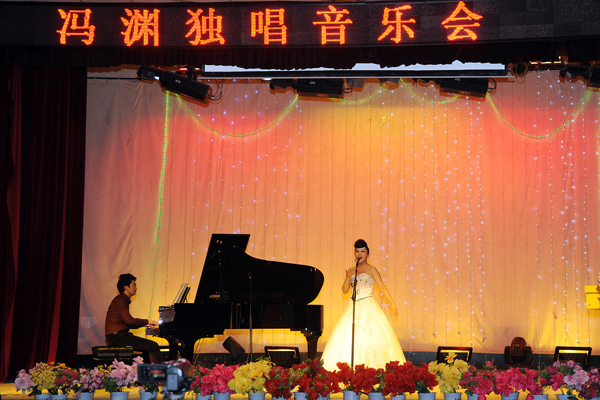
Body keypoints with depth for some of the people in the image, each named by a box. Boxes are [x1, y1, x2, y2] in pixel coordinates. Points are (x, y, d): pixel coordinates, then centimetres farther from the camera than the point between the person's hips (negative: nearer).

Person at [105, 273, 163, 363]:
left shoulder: (123, 300, 22)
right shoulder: (120, 300, -9)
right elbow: (128, 320, -19)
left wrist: (144, 324, 18)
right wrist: (147, 321, -8)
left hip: (118, 336, 10)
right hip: (117, 337, -10)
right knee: (153, 346, -17)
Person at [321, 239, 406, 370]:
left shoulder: (371, 270, 0)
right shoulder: (351, 270, 12)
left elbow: (382, 287, -5)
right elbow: (345, 290, 8)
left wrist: (392, 304, -14)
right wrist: (348, 278, -10)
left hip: (368, 307, -4)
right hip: (353, 308, 4)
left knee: (372, 335, -13)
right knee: (346, 337, -4)